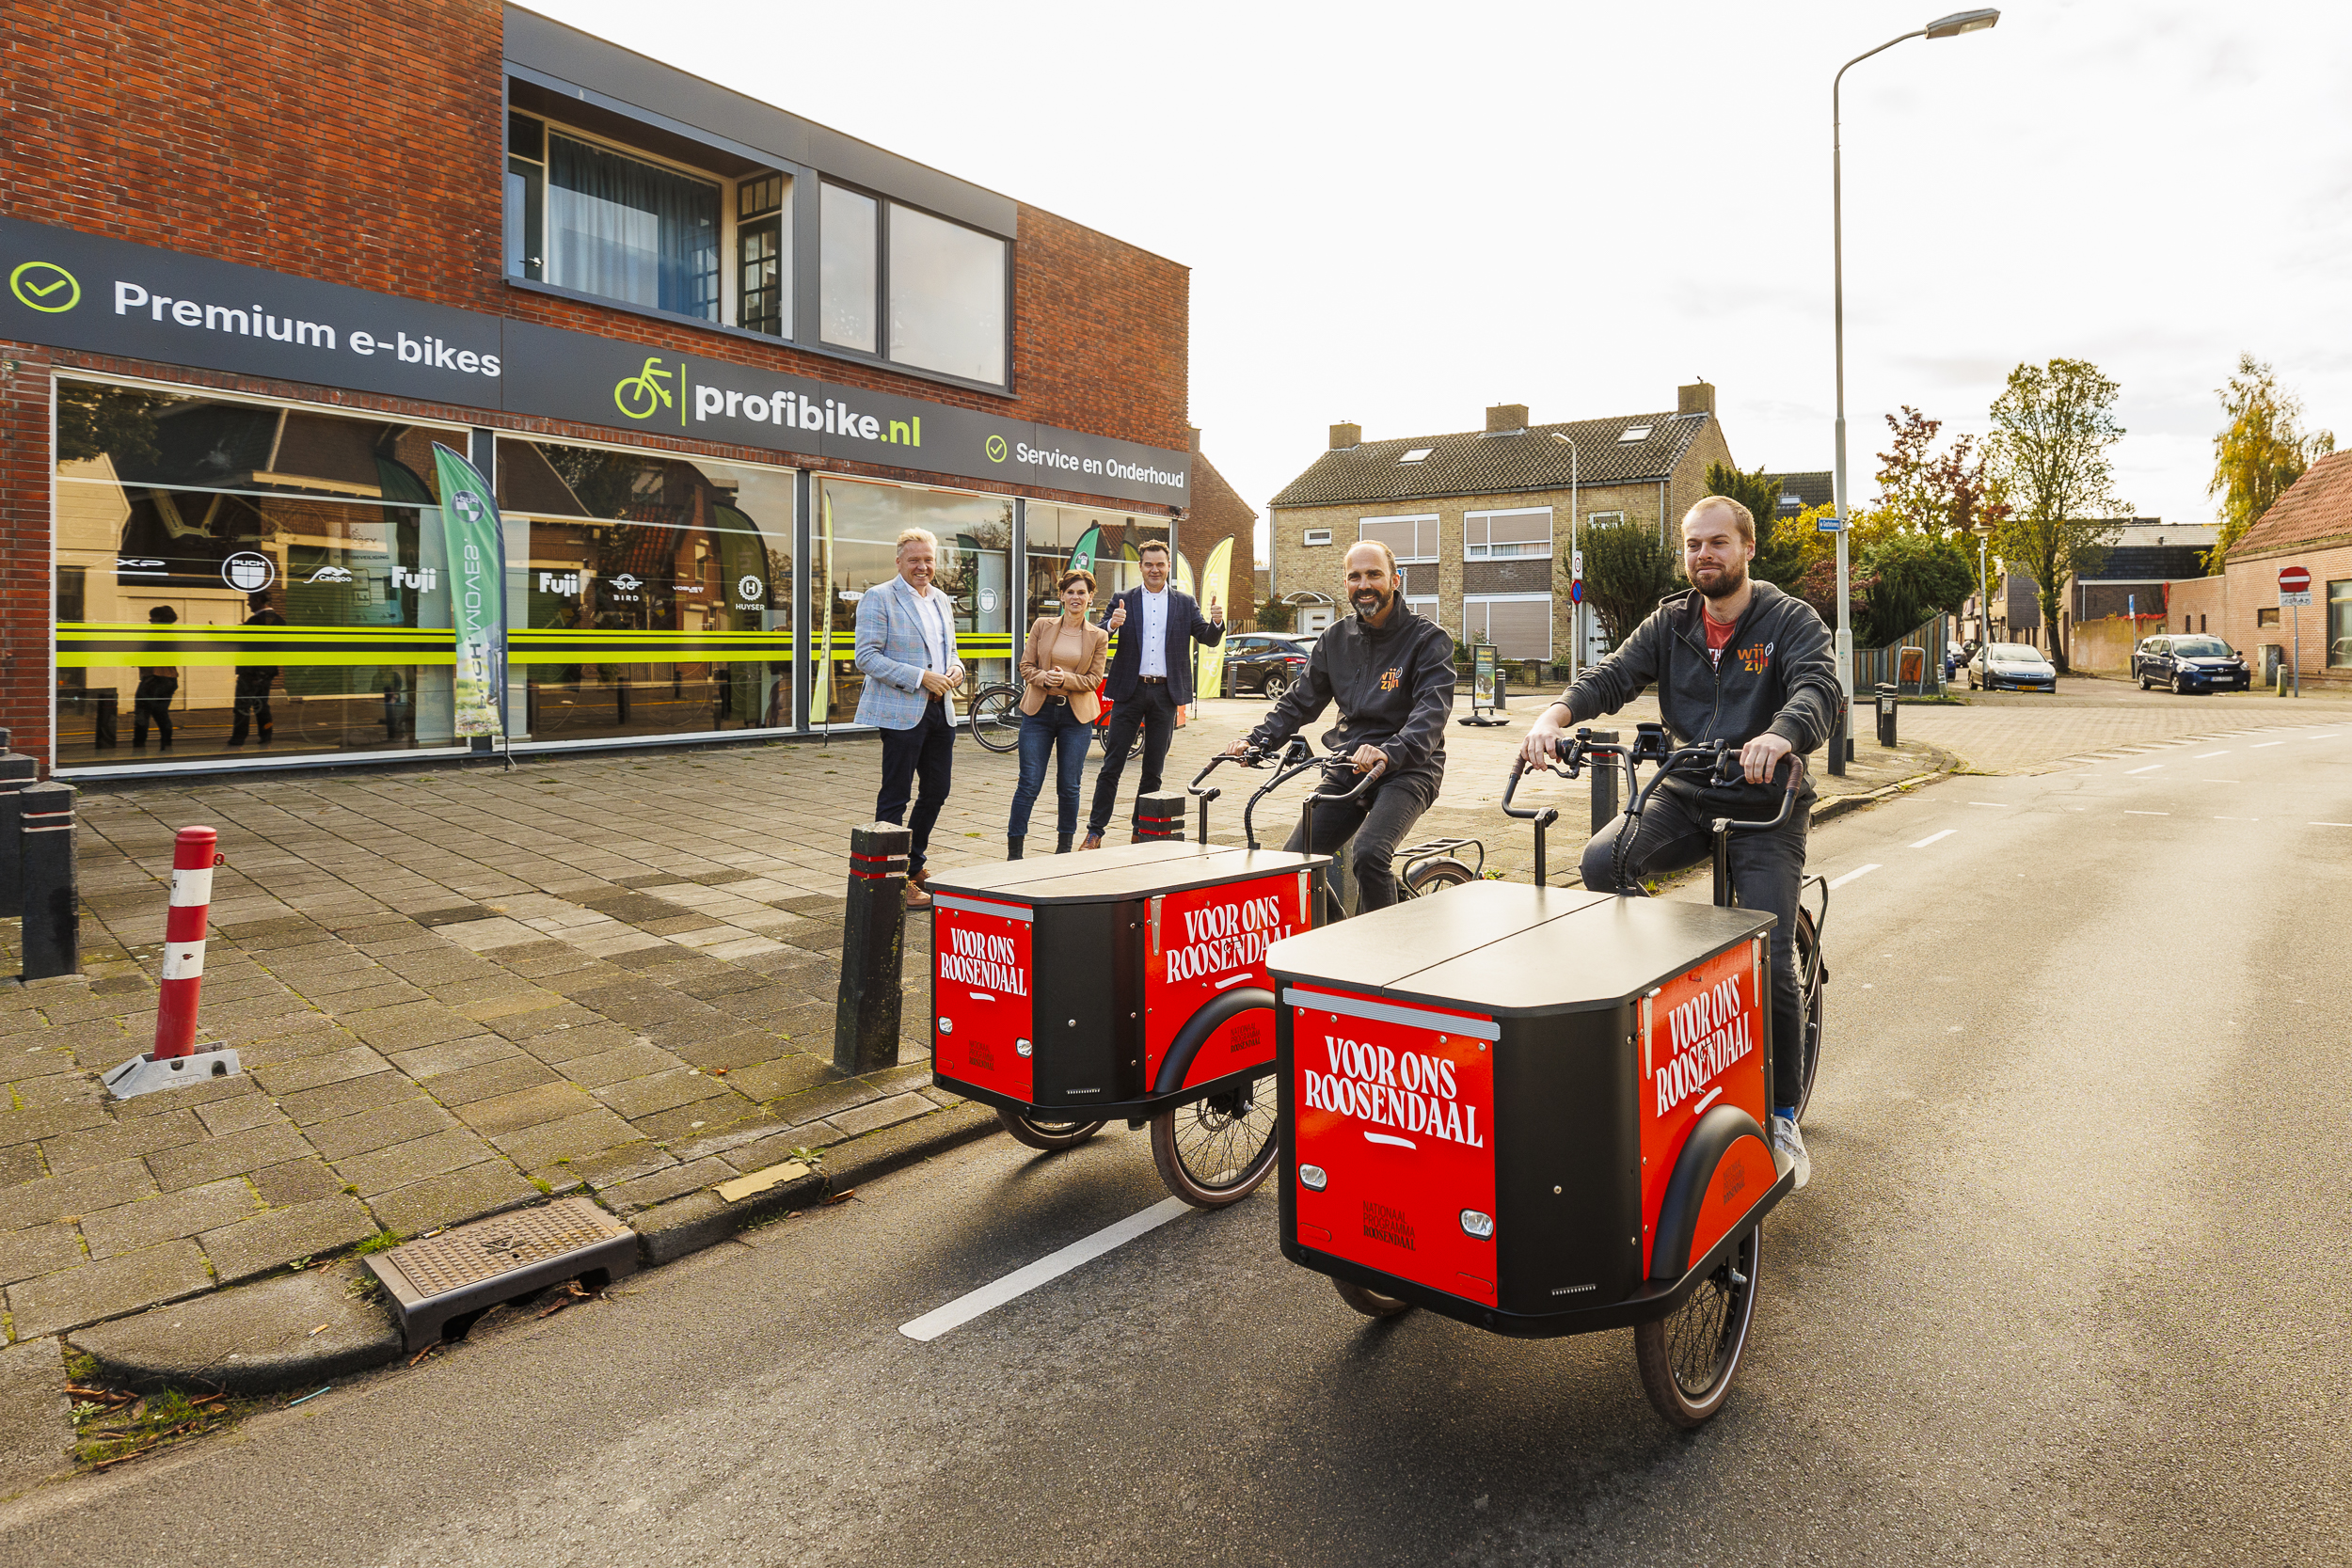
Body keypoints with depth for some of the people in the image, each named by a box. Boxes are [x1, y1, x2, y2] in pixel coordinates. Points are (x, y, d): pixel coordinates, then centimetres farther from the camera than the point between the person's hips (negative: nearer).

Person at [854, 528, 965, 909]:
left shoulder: (941, 601, 16)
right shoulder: (878, 599, -6)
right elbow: (867, 658, -13)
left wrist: (956, 669, 2)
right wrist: (920, 677, -19)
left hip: (939, 711, 8)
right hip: (901, 712, -8)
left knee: (936, 791, 14)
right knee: (895, 797, -1)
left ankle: (914, 866, 31)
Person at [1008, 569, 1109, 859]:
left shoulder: (1098, 636, 4)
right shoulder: (1042, 626, 5)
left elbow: (1094, 679, 1)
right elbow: (1026, 666, 5)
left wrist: (1066, 679, -16)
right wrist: (1044, 678, -15)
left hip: (1077, 715, 0)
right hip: (1039, 711, 0)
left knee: (1069, 787, 5)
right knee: (1029, 784, -3)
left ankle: (1064, 848, 22)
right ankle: (1013, 852, 5)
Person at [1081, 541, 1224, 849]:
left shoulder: (1185, 603, 9)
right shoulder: (1124, 601, 5)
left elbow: (1209, 640, 5)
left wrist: (1217, 623, -17)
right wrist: (1112, 625, -24)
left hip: (1165, 693, 1)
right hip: (1130, 690, -1)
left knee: (1154, 769, 8)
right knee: (1112, 766, -2)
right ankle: (1094, 832, 2)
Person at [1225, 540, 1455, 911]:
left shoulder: (1428, 638, -7)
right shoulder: (1336, 638, 10)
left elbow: (1432, 710, -21)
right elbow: (1300, 700, 13)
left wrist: (1389, 752, -40)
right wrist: (1256, 740, -5)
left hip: (1406, 770, -5)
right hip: (1347, 767, 6)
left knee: (1368, 854, -30)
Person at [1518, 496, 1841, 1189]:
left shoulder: (1790, 620, -4)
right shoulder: (1670, 624, 7)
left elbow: (1819, 689, -23)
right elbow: (1612, 676, -7)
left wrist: (1778, 737, -47)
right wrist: (1555, 716, -29)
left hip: (1764, 803, -3)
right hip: (1686, 797, 3)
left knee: (1771, 956, -11)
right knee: (1602, 859, -26)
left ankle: (1782, 1116, 7)